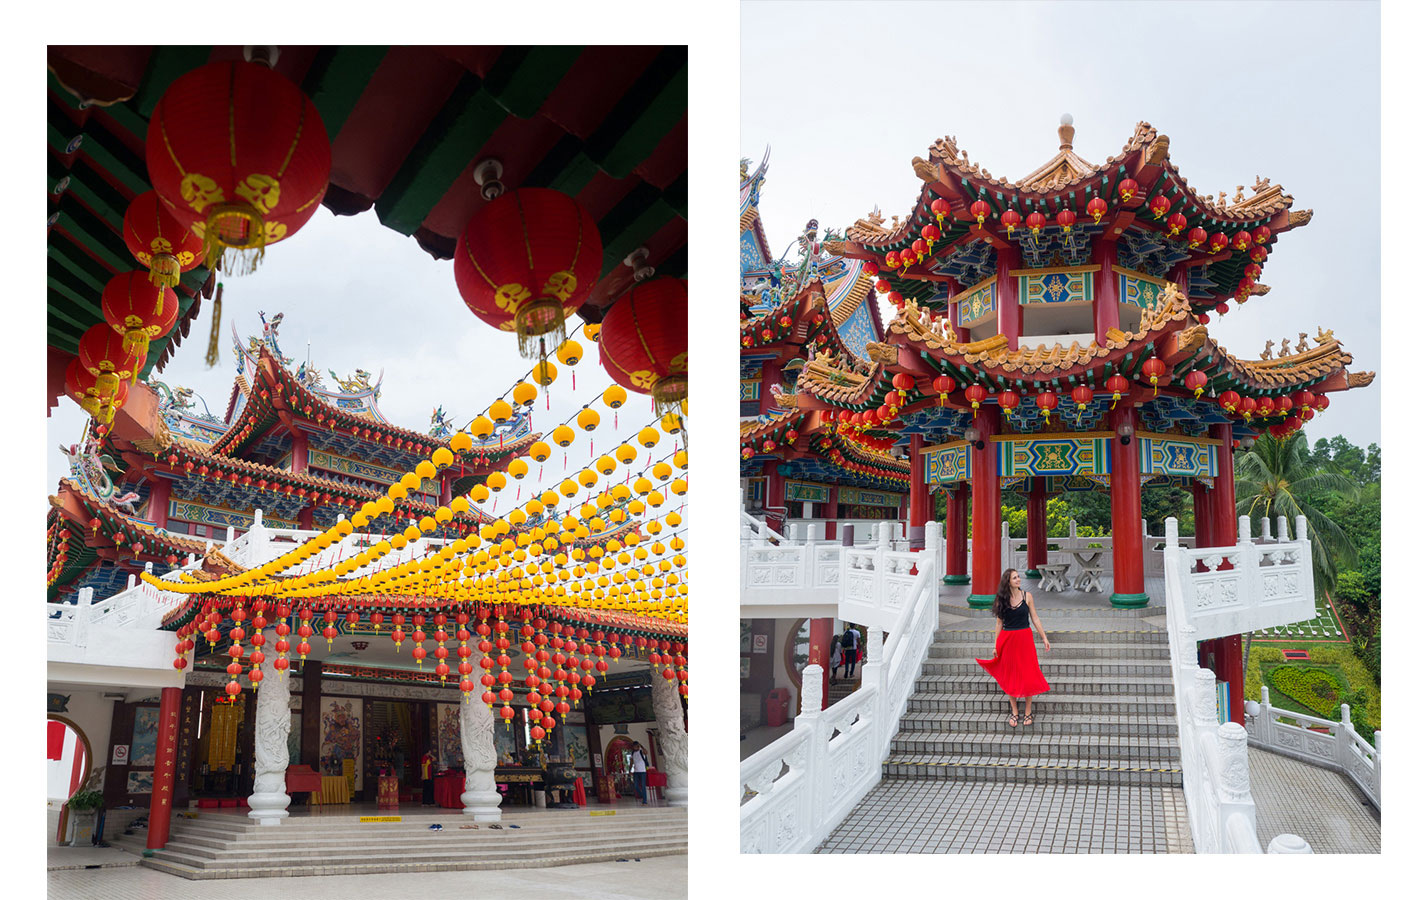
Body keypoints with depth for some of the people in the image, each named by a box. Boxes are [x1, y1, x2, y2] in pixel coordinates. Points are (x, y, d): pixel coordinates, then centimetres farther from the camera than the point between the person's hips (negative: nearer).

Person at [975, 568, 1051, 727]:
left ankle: (1028, 711, 12)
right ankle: (1014, 712, 17)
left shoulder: (1027, 596, 0)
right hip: (1007, 640, 0)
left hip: (1025, 639, 0)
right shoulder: (1001, 599, 0)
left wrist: (1045, 638, 1)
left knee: (1028, 675, -1)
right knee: (1011, 677, 6)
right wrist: (996, 645, 4)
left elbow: (1035, 619, 4)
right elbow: (999, 623, 5)